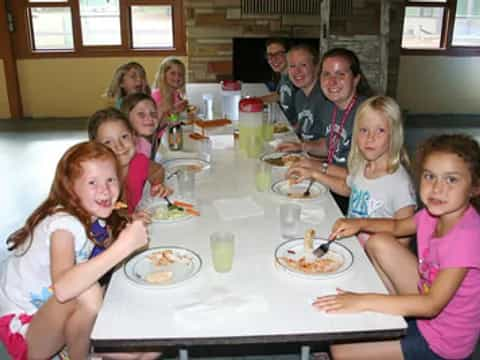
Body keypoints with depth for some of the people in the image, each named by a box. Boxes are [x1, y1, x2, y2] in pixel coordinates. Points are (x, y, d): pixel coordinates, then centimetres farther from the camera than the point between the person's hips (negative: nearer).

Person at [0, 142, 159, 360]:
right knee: (88, 293, -34)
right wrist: (123, 246, -47)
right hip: (21, 325, -6)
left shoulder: (91, 214, -4)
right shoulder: (63, 222, -27)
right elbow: (63, 288, -44)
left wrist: (132, 228, -13)